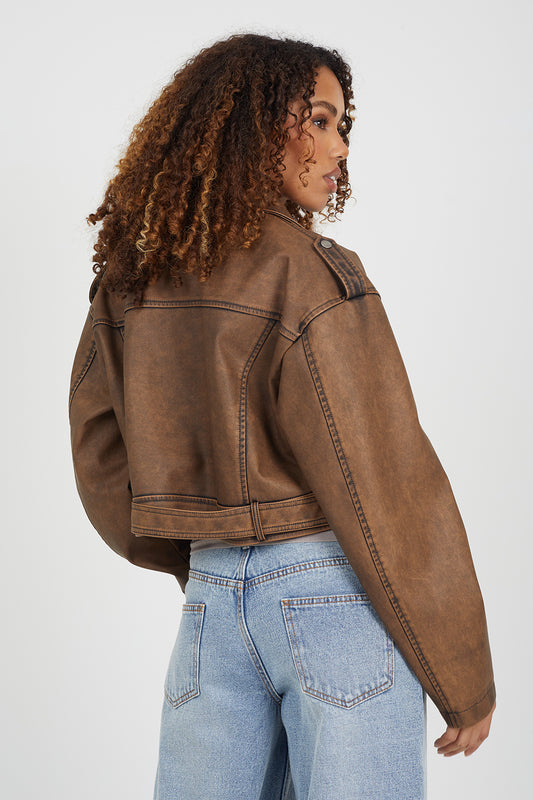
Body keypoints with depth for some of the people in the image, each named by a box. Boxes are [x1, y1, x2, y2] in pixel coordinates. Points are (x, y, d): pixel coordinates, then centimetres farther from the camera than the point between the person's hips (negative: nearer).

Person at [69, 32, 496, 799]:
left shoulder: (131, 280, 5)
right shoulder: (309, 276, -14)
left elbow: (100, 456, 11)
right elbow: (384, 484, -14)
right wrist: (463, 674, -5)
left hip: (212, 600, 6)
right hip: (336, 594, -6)